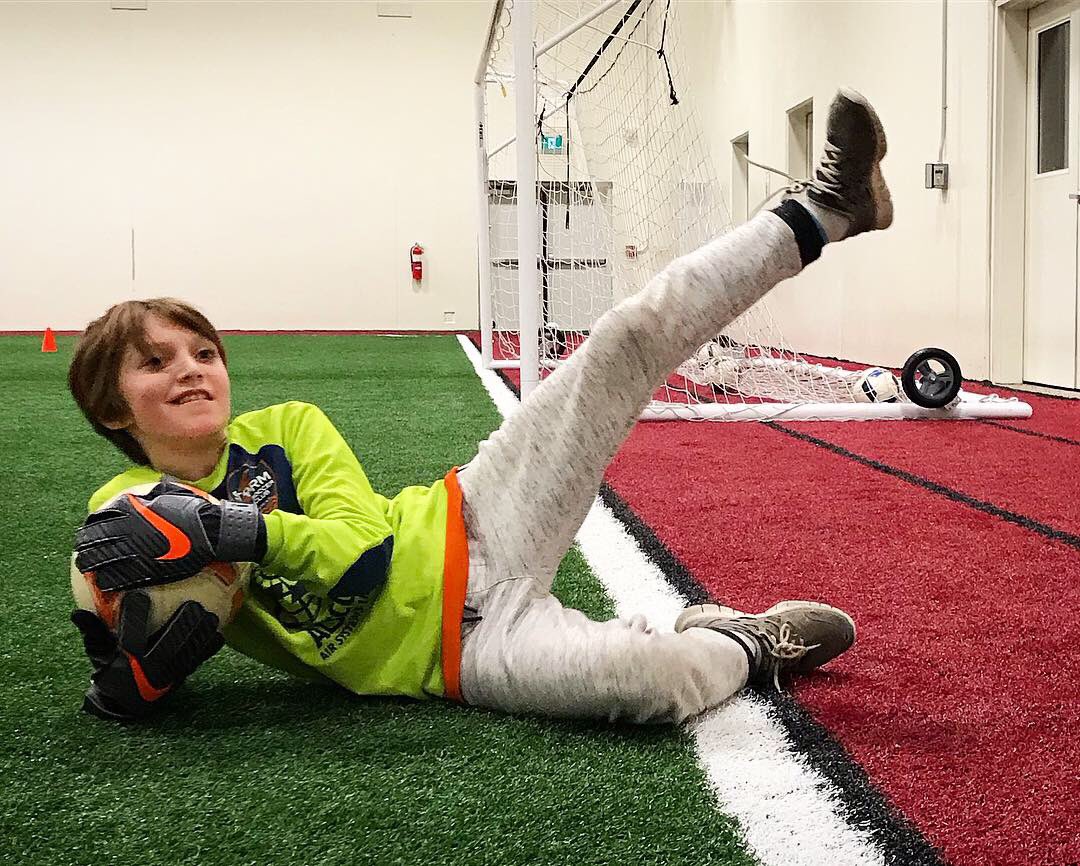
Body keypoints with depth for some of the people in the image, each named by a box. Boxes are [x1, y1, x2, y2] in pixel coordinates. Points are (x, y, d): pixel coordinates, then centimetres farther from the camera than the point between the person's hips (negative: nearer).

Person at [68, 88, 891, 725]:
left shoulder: (287, 428, 5)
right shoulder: (124, 517, 2)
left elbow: (363, 545, -7)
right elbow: (128, 699, 0)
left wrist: (231, 528, -23)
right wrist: (132, 667, -25)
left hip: (469, 527, 3)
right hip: (462, 652, -3)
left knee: (631, 337, -13)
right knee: (659, 678, -34)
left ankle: (822, 210, 5)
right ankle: (747, 644, 1)